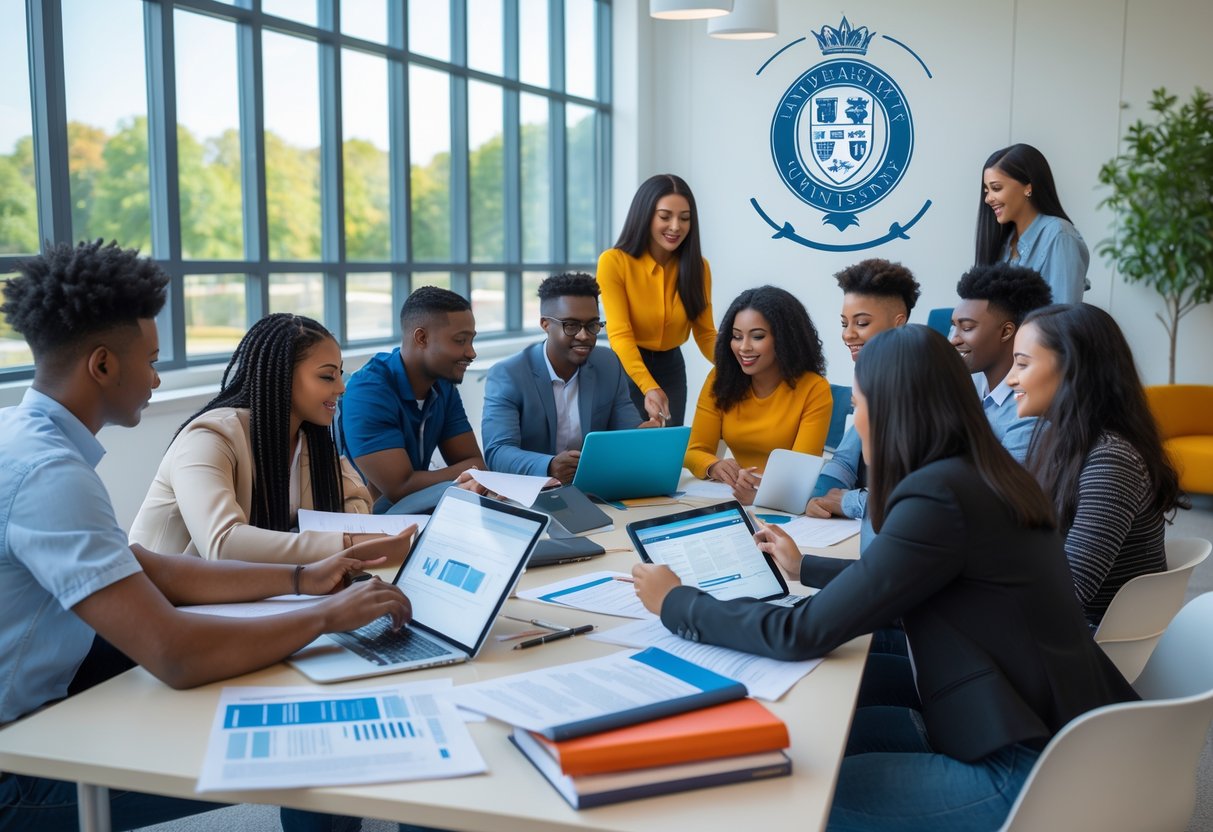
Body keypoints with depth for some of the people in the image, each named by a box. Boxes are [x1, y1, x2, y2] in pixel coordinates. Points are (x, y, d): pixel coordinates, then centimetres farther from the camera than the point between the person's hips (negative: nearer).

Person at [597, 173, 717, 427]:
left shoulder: (698, 266, -4)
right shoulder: (613, 262, -18)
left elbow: (705, 333, -3)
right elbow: (620, 335, -24)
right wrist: (649, 388, -40)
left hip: (671, 369, 4)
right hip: (625, 370, -4)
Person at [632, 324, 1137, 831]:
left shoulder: (938, 495, -24)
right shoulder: (980, 476, 4)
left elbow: (803, 634, -21)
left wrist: (676, 603, -8)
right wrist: (805, 568, 32)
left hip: (1028, 769, -9)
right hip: (1042, 732, 9)